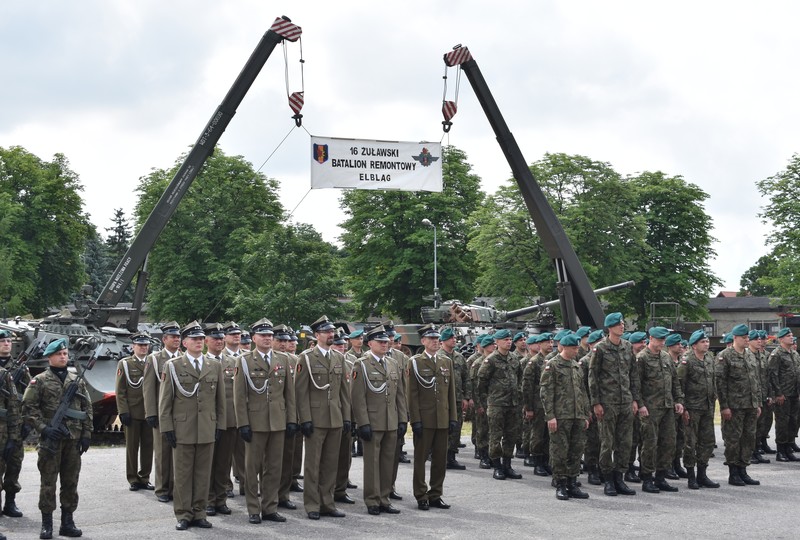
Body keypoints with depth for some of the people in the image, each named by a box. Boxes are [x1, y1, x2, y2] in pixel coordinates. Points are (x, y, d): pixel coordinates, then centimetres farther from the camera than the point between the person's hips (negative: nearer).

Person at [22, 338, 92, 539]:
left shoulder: (77, 381, 11)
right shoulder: (39, 381, 0)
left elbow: (87, 409, 13)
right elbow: (28, 408, -5)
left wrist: (86, 434, 6)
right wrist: (43, 428, -15)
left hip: (73, 440, 4)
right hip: (50, 439, -4)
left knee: (71, 482, 7)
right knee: (48, 482, 1)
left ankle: (67, 522, 16)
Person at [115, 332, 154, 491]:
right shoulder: (124, 364, 2)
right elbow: (120, 391, -1)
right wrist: (123, 411, -9)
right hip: (132, 412, -2)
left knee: (148, 446, 5)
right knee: (132, 446, 5)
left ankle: (144, 478, 15)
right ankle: (133, 479, 13)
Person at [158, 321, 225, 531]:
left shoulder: (215, 366, 9)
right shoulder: (172, 366, 1)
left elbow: (220, 399, 11)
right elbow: (164, 400, 0)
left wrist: (220, 425, 6)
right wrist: (167, 427, -5)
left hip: (207, 430, 3)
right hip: (182, 429, -2)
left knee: (203, 474, 6)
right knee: (183, 474, 3)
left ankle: (199, 513, 15)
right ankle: (183, 515, 10)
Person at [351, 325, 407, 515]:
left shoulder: (393, 364, 13)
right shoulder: (361, 365, -5)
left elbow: (400, 395, 15)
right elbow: (358, 397, -10)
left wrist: (402, 420, 9)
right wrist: (363, 423, -15)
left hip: (391, 424, 6)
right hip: (372, 423, -6)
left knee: (388, 462, 9)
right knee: (372, 462, 0)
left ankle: (384, 500, 18)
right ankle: (372, 502, 7)